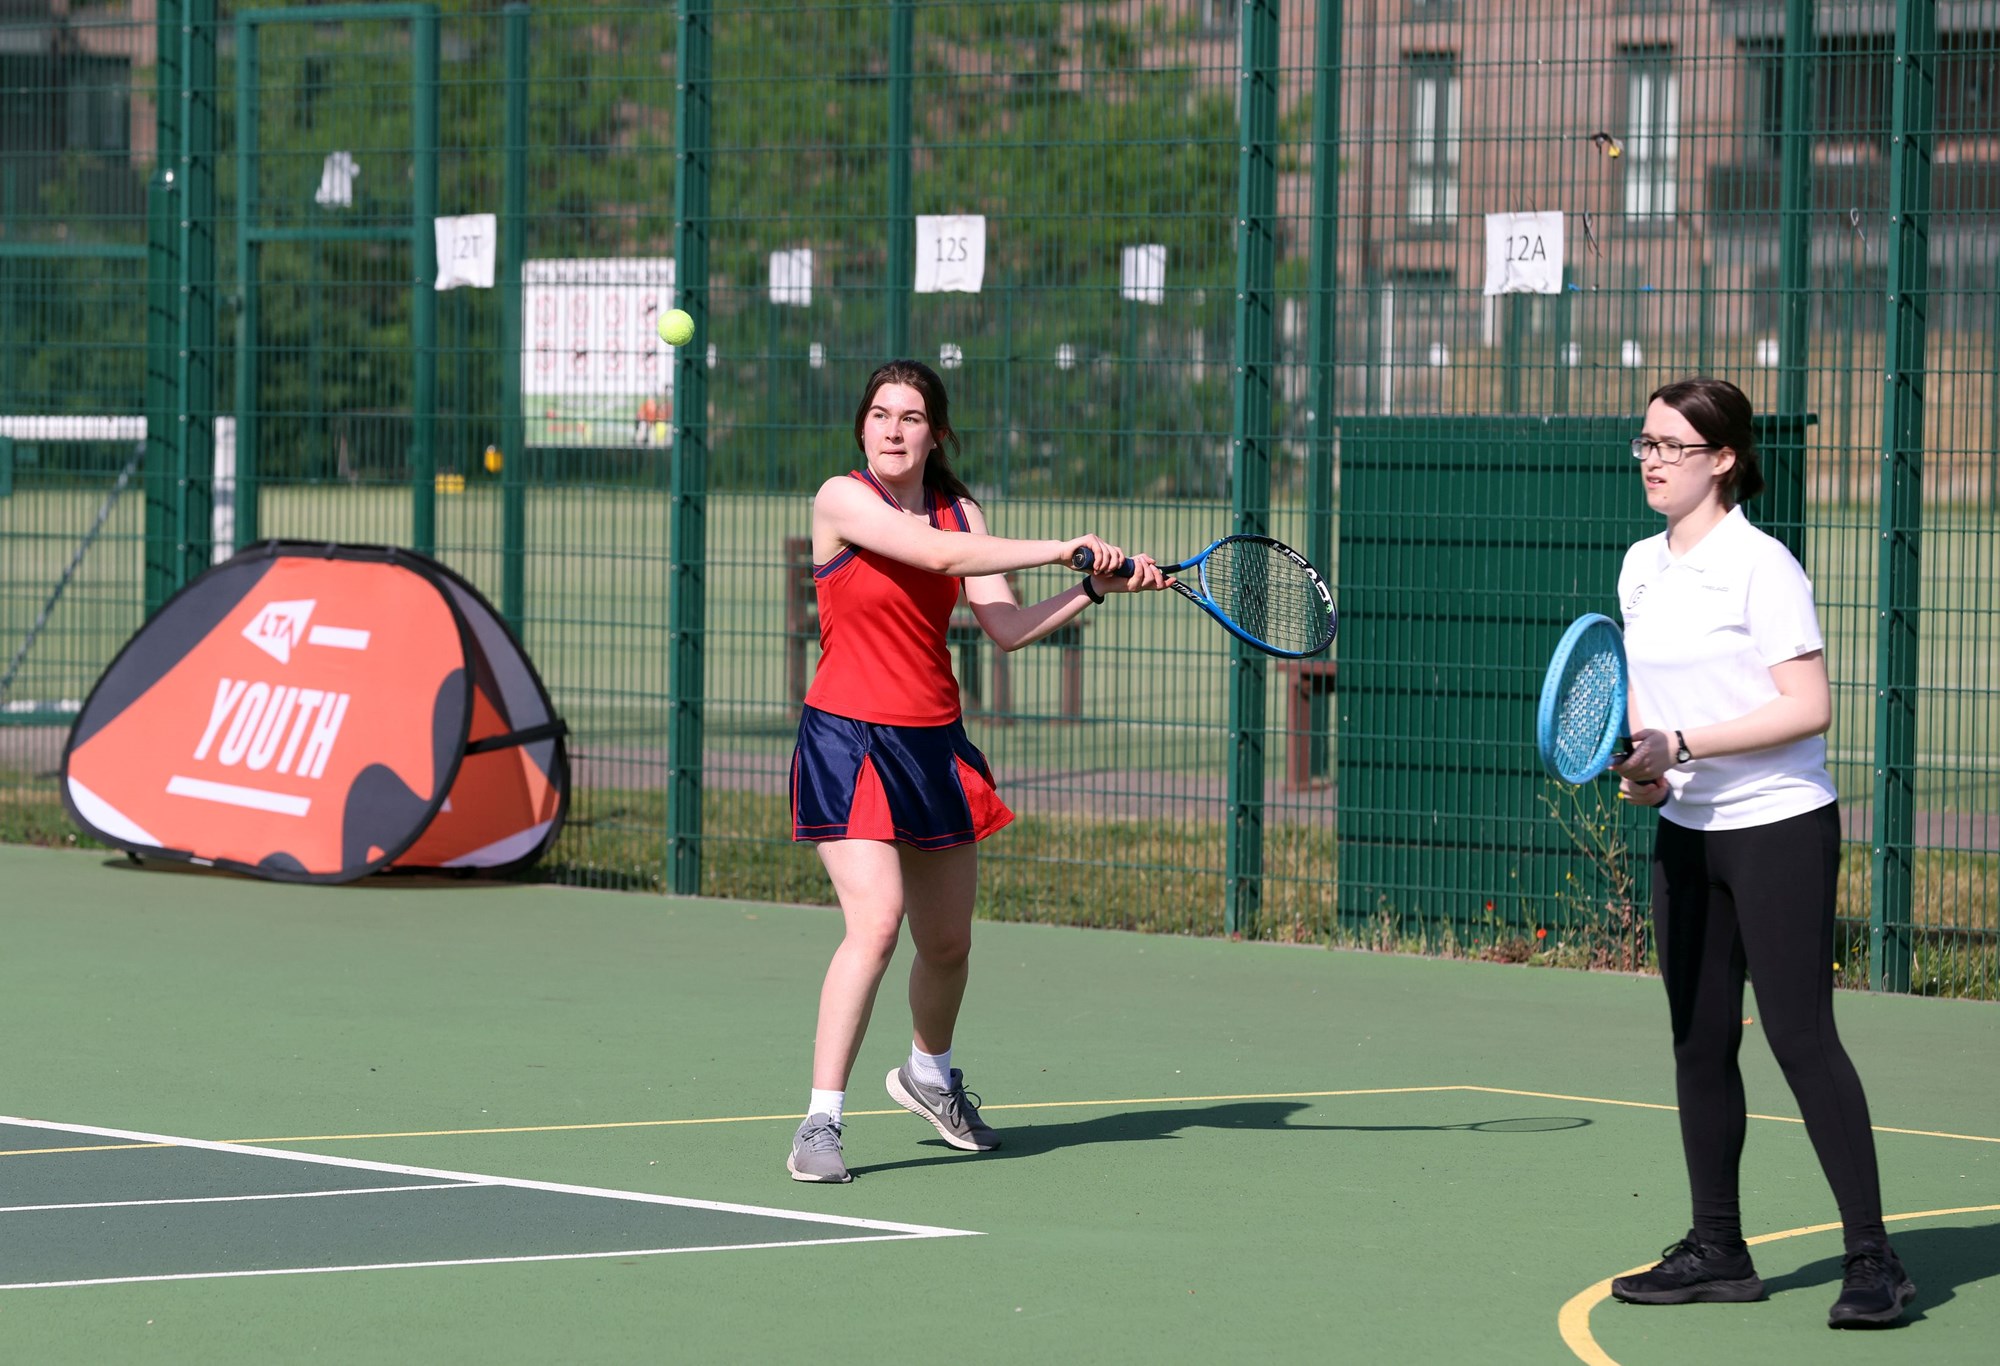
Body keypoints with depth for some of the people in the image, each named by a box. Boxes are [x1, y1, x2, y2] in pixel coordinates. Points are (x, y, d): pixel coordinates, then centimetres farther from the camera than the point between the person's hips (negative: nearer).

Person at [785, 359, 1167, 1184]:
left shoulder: (959, 513, 8)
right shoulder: (841, 499, -9)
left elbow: (1008, 628, 0)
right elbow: (934, 554, -23)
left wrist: (1097, 589, -12)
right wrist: (1060, 549, -19)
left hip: (934, 744, 6)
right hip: (849, 742, -6)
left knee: (947, 943, 14)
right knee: (876, 923, -22)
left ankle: (928, 1074, 44)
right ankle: (820, 1123, -17)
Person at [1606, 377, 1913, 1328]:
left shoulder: (1761, 566, -13)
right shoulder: (1642, 568, 10)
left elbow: (1809, 707, -17)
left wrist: (1684, 745, -21)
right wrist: (1643, 767, -1)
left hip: (1780, 828, -8)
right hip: (1686, 830, 8)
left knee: (1800, 1035, -11)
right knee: (1699, 1042, 8)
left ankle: (1872, 1258, -7)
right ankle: (1717, 1250, 15)